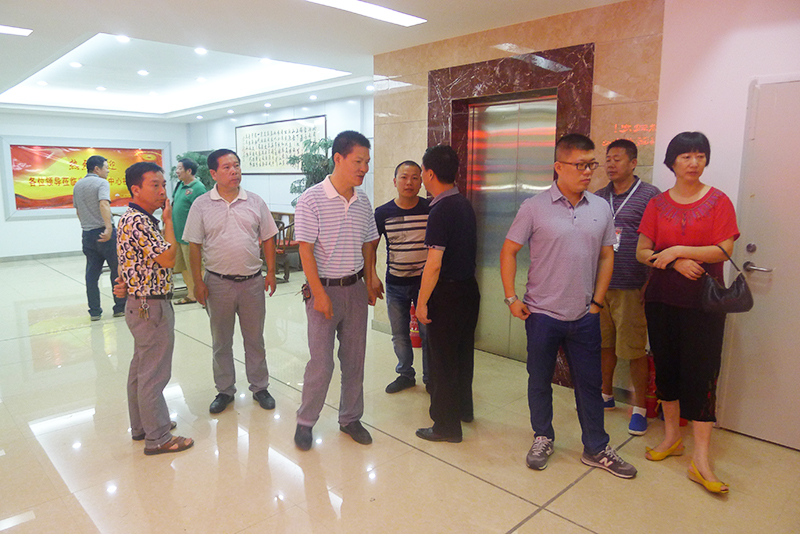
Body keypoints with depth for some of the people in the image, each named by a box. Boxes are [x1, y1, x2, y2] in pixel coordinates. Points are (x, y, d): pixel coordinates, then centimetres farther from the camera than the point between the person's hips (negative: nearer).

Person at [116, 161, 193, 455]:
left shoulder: (134, 218, 12)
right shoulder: (139, 221, -22)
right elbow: (168, 258, -22)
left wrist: (127, 283, 0)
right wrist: (168, 220, -14)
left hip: (140, 303, 11)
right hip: (151, 307, -11)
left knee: (141, 368, 19)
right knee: (154, 373, -1)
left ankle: (142, 425, 33)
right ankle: (158, 437, 11)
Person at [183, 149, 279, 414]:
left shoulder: (255, 202, 2)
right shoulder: (202, 205, -2)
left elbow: (267, 239, 6)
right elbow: (194, 246, -2)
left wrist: (271, 272, 2)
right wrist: (198, 282, -5)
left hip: (252, 282, 1)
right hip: (218, 283, -1)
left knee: (255, 340, 12)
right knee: (221, 342, 13)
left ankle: (259, 387, 27)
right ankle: (225, 390, 28)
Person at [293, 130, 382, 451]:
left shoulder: (363, 201, 5)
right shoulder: (312, 200, -12)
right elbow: (306, 250, -13)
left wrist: (369, 281, 12)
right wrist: (319, 294, -16)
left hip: (355, 288, 5)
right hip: (324, 289, -5)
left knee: (354, 359, 12)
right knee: (321, 363, 0)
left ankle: (350, 419, 28)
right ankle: (305, 422, 22)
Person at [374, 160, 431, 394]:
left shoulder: (431, 210, -6)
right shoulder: (383, 213, -2)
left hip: (424, 282, -2)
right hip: (395, 284, 2)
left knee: (428, 333, 4)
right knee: (400, 335, 14)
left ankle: (431, 378, 24)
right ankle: (405, 374, 34)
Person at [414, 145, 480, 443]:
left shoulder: (441, 211, -20)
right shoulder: (464, 204, 7)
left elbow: (434, 264, -23)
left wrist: (422, 302, -16)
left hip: (448, 294, -9)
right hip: (469, 287, 9)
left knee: (443, 360, 4)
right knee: (463, 352, 21)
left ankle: (447, 425, 17)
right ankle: (463, 409, 39)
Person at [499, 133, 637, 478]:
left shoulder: (600, 208, 4)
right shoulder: (534, 208, -7)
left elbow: (606, 256, 11)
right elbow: (508, 252, -3)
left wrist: (597, 301, 5)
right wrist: (511, 298, -8)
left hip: (585, 316, 3)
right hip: (542, 314, -2)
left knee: (589, 383, 12)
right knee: (539, 381, 12)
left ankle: (596, 449, 29)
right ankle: (543, 438, 32)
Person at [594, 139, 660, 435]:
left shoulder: (650, 195, -3)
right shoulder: (599, 197, 13)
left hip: (632, 287, -5)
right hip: (599, 284, 5)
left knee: (635, 350, 1)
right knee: (604, 343, 14)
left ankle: (640, 408, 16)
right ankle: (606, 395, 30)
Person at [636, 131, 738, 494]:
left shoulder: (718, 201, -1)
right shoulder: (658, 204, 6)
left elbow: (725, 250, -10)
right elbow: (642, 252, 2)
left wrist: (676, 250, -15)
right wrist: (676, 262, -14)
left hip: (703, 301, -3)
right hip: (661, 298, 3)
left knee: (701, 374, -4)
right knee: (666, 368, 10)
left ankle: (701, 460, 3)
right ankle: (671, 437, 27)